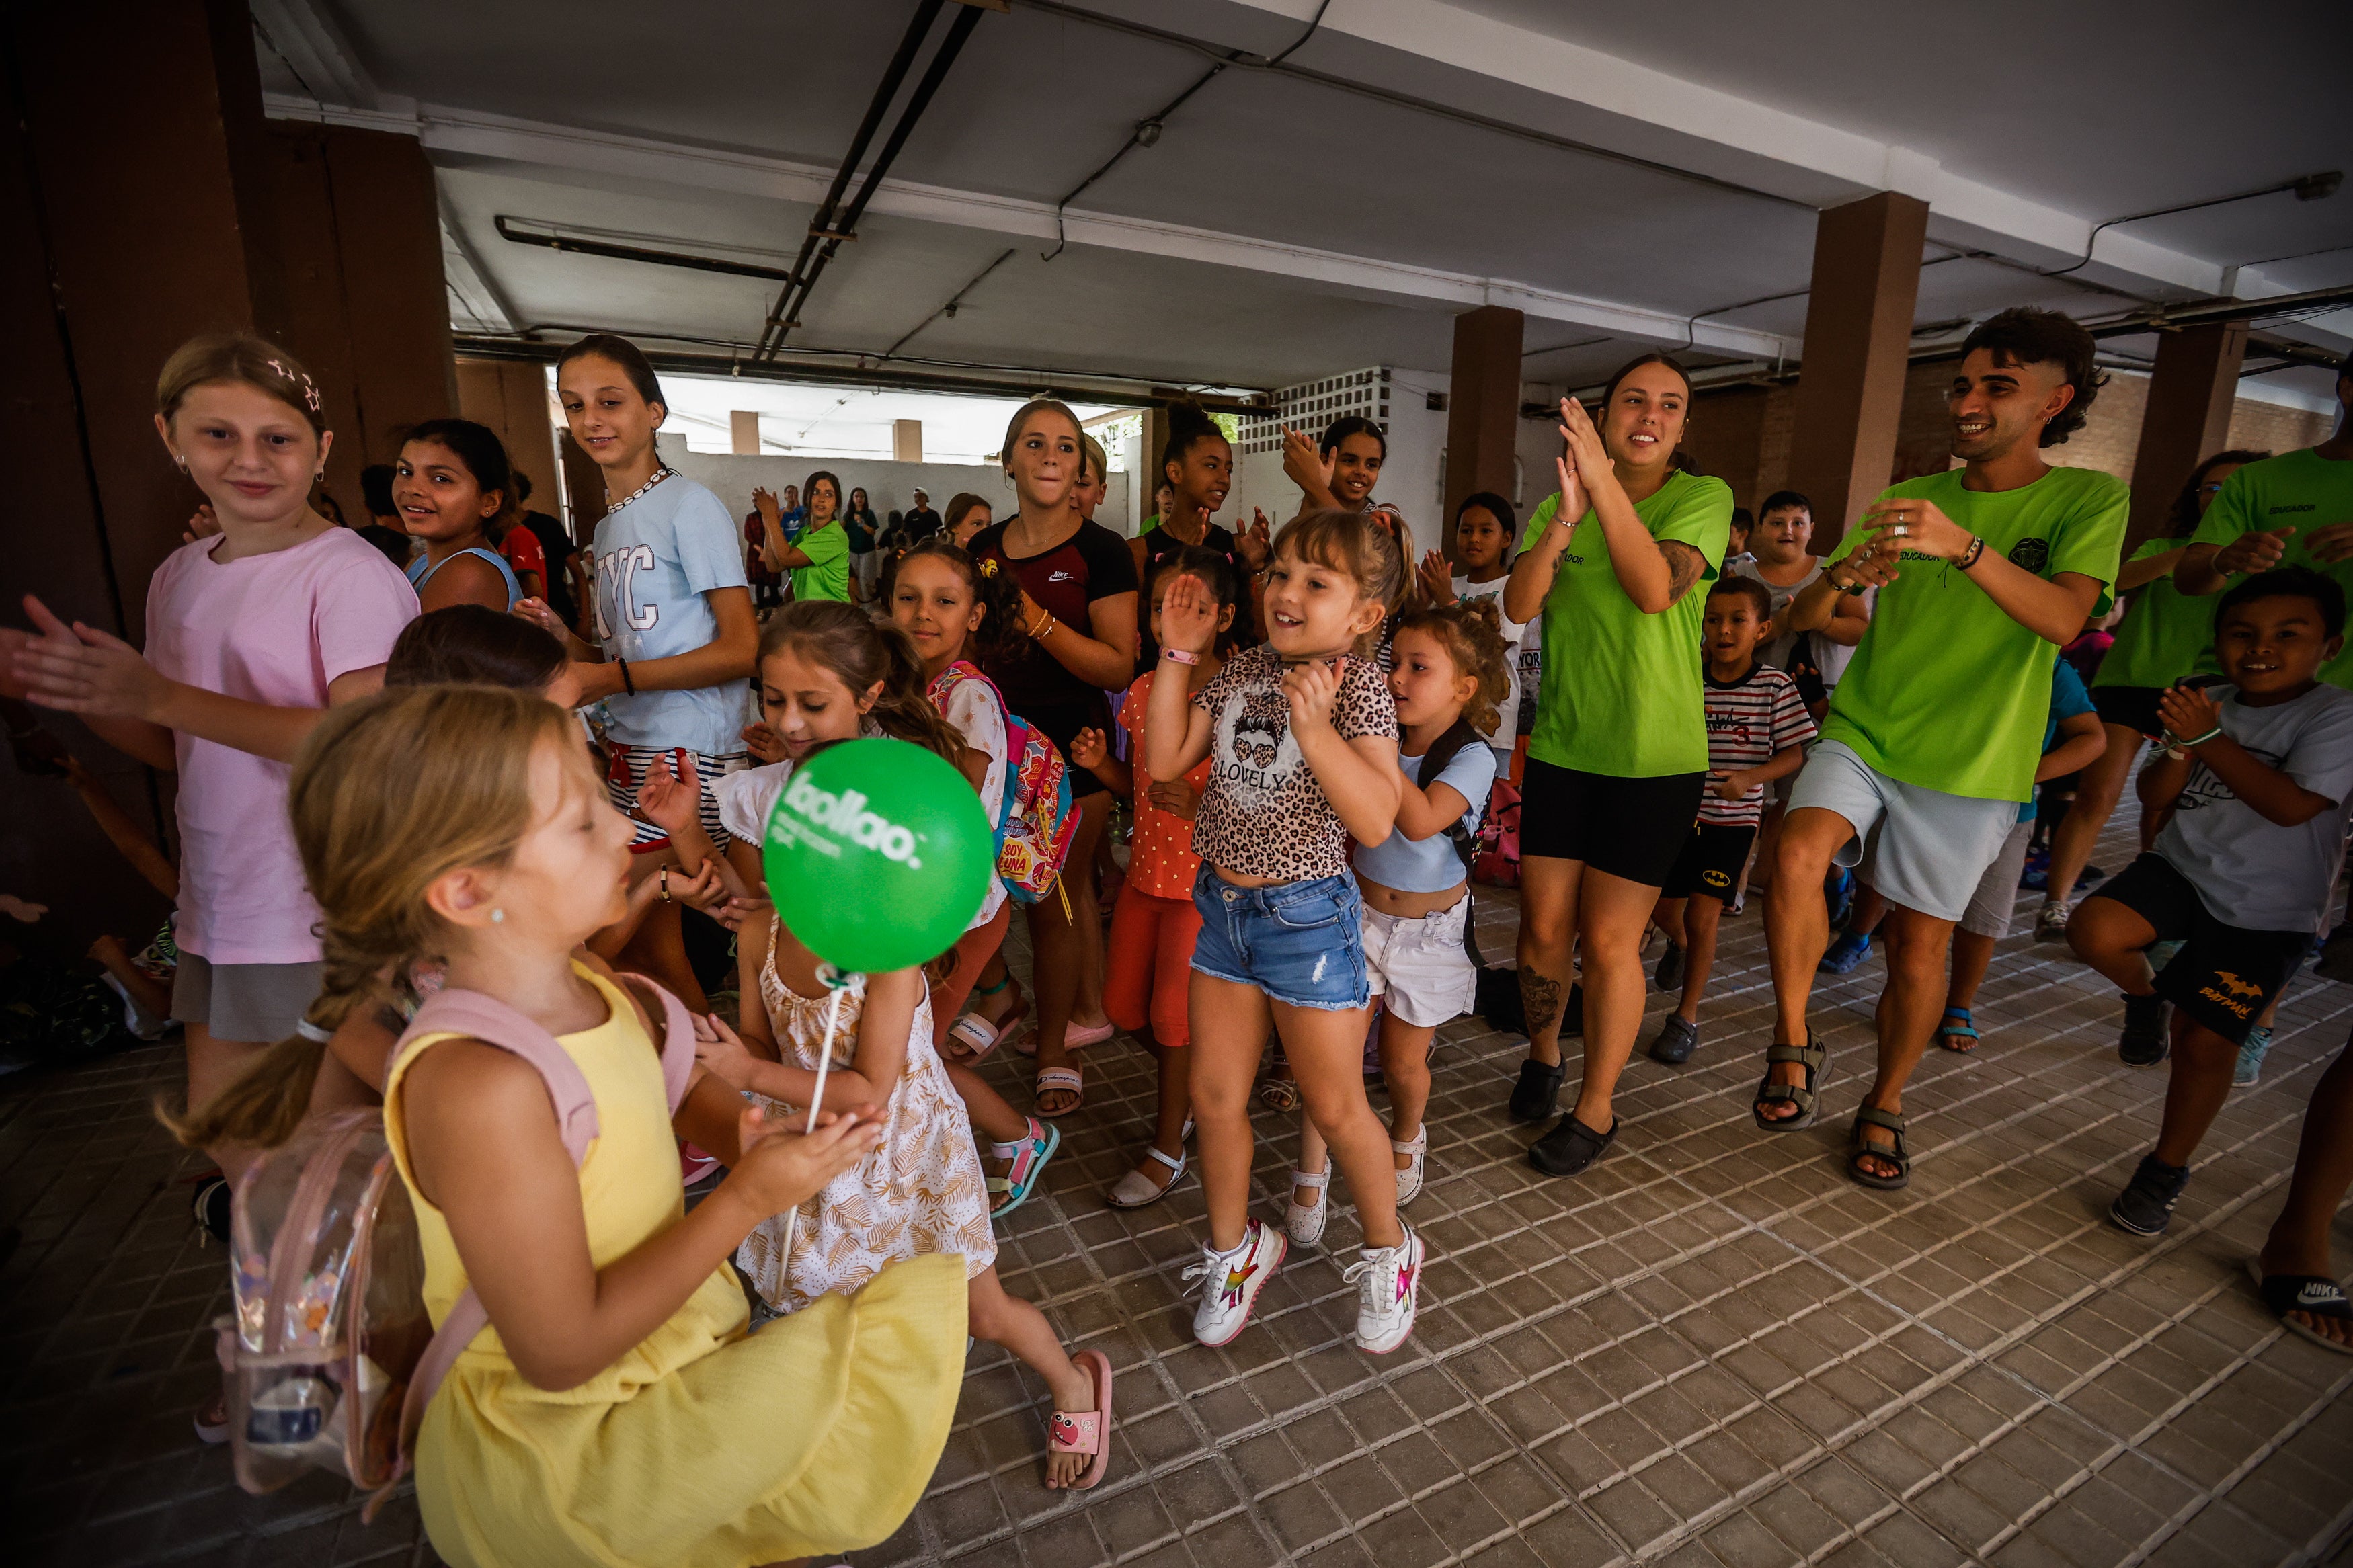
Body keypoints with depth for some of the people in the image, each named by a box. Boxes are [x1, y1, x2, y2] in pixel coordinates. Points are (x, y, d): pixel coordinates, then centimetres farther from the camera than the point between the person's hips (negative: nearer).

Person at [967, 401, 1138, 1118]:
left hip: (1071, 745, -5)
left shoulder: (1101, 552, -9)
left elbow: (1119, 667, -17)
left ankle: (1053, 1052, 21)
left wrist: (1038, 621, -24)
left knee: (1050, 900, 1)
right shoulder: (982, 549, 7)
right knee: (1071, 885, 18)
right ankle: (1091, 1010, 37)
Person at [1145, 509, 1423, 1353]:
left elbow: (1376, 819, -25)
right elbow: (1166, 760, -1)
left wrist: (1314, 725, -35)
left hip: (1307, 914, -5)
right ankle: (1234, 1245, 40)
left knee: (1336, 1107, 10)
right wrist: (1177, 657, -4)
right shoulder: (1243, 669, 2)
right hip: (1223, 904, 6)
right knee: (1214, 1094, 14)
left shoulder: (1359, 684, -14)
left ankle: (1389, 1250, 39)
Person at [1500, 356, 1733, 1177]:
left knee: (1608, 940, 1)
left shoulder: (1703, 496, -2)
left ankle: (1596, 1109, 21)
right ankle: (1543, 1055, 36)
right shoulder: (1555, 509, 6)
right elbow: (1518, 604, -11)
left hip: (1655, 759, -2)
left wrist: (1604, 482, -26)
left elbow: (1656, 589, -20)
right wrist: (1567, 515, -25)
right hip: (1561, 748, 3)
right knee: (1544, 925, 8)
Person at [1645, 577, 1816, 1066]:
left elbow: (1794, 752, -8)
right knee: (1665, 905, 14)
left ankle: (1687, 1017, 10)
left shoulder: (1775, 686, -9)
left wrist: (1750, 777, -24)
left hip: (1733, 817, -3)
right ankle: (1681, 946, 51)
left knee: (1702, 915, -6)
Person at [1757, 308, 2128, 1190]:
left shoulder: (2090, 499, 0)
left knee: (1920, 946, 6)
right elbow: (1802, 620, 2)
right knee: (1798, 854, -27)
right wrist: (1839, 578, -22)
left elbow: (2064, 620, -20)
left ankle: (1884, 1107, 29)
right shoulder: (1907, 502, 8)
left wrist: (1965, 545, -36)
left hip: (1970, 763, -1)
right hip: (1862, 735, 2)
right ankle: (1793, 1047, -9)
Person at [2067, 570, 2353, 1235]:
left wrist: (2209, 739, -25)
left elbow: (2292, 806, -22)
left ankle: (2167, 1170, 17)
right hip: (2182, 869, 4)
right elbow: (2159, 795, 2)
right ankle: (2146, 993, 10)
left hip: (2265, 909, -3)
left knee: (2204, 1041, -4)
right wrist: (2182, 743, -16)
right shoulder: (2210, 706, 4)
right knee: (2093, 931, -26)